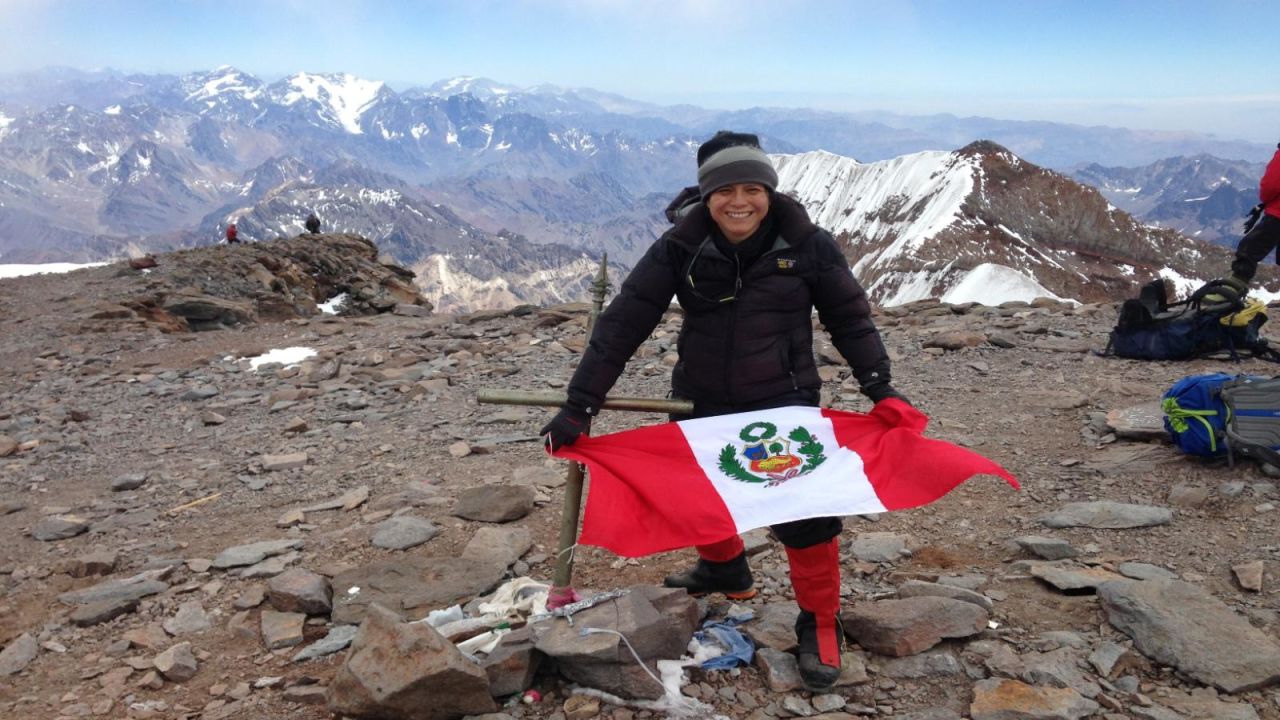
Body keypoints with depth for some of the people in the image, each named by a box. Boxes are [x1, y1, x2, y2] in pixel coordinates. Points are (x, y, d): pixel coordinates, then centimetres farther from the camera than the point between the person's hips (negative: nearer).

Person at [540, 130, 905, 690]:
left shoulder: (807, 245, -12)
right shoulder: (679, 248, -13)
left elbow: (849, 319, 1)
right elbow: (623, 324, -14)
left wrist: (878, 386, -4)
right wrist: (579, 406, -17)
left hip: (784, 403, -2)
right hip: (700, 403, 2)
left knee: (805, 510, -4)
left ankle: (820, 624, 21)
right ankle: (724, 568, 50)